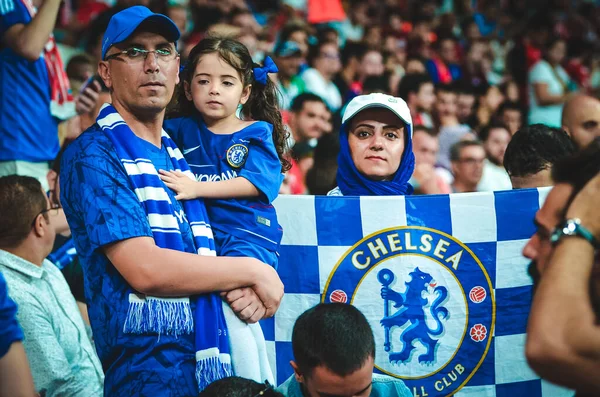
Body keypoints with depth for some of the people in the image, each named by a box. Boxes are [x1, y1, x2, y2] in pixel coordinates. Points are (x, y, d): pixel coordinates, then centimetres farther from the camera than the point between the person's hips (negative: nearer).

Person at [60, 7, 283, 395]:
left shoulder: (177, 156, 16)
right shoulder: (93, 155, -10)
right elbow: (145, 269, -20)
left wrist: (238, 289, -6)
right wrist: (251, 271, -9)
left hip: (208, 363, 7)